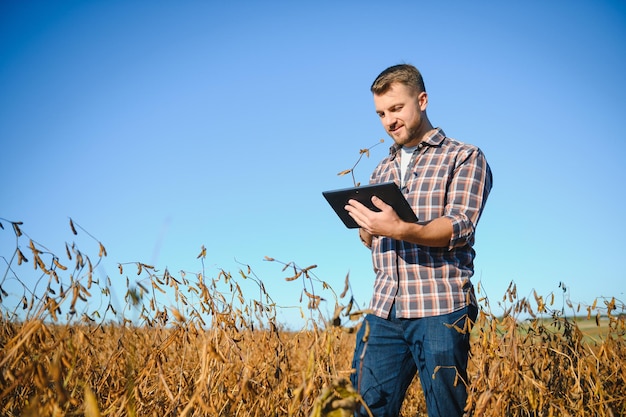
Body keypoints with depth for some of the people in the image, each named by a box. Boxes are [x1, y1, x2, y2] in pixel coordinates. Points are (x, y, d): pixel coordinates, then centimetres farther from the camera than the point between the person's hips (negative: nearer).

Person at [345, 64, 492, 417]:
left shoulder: (465, 158, 2)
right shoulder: (382, 170, 20)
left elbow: (459, 229, -11)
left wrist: (400, 229, -27)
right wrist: (367, 228, -2)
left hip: (440, 311, -5)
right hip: (385, 310, 5)